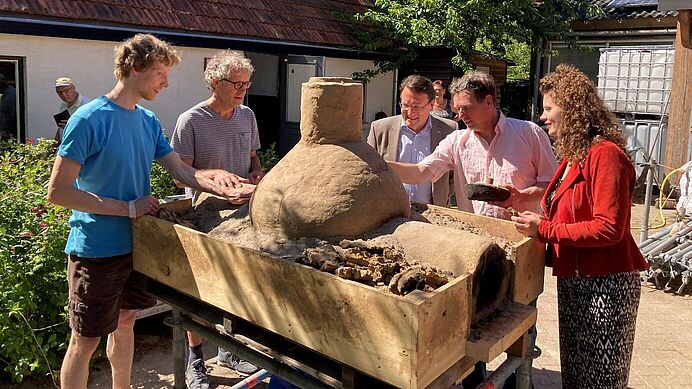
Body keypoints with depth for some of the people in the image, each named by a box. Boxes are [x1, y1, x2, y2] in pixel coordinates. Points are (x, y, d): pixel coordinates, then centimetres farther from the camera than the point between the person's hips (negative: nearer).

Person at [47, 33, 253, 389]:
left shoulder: (149, 121, 6)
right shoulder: (89, 119, -17)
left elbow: (180, 170, 7)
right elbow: (57, 191, -19)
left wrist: (224, 190, -9)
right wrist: (128, 208, -19)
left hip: (136, 242, 7)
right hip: (96, 250, -7)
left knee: (125, 323, 21)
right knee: (85, 342, 5)